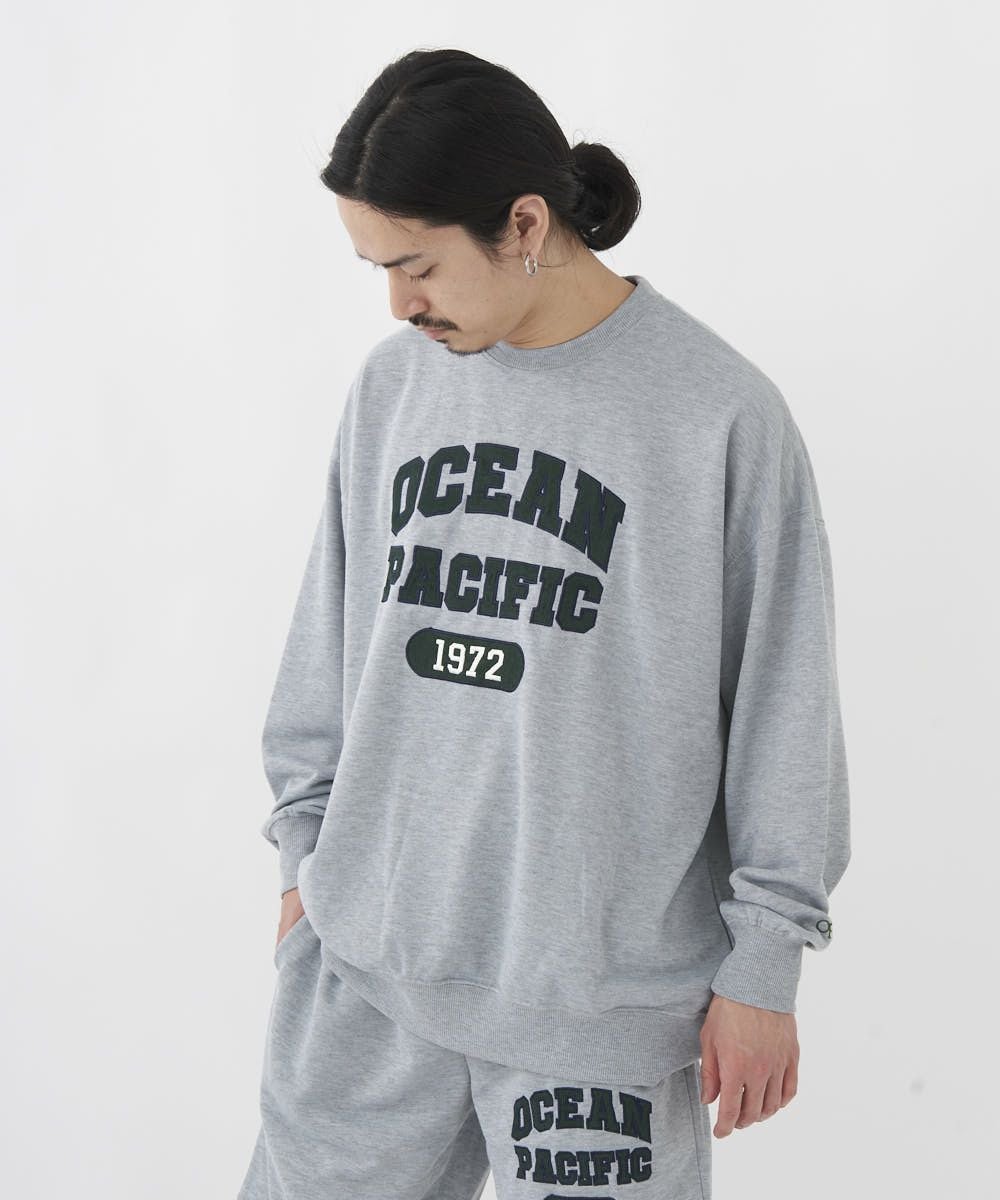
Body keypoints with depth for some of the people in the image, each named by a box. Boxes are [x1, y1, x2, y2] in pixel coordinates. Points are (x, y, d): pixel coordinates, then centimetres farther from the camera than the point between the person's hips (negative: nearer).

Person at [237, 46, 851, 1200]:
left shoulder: (721, 414, -12)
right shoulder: (392, 382, 2)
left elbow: (781, 697, -6)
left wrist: (761, 967, -3)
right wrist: (308, 850, 14)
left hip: (602, 986, -4)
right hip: (363, 956, 4)